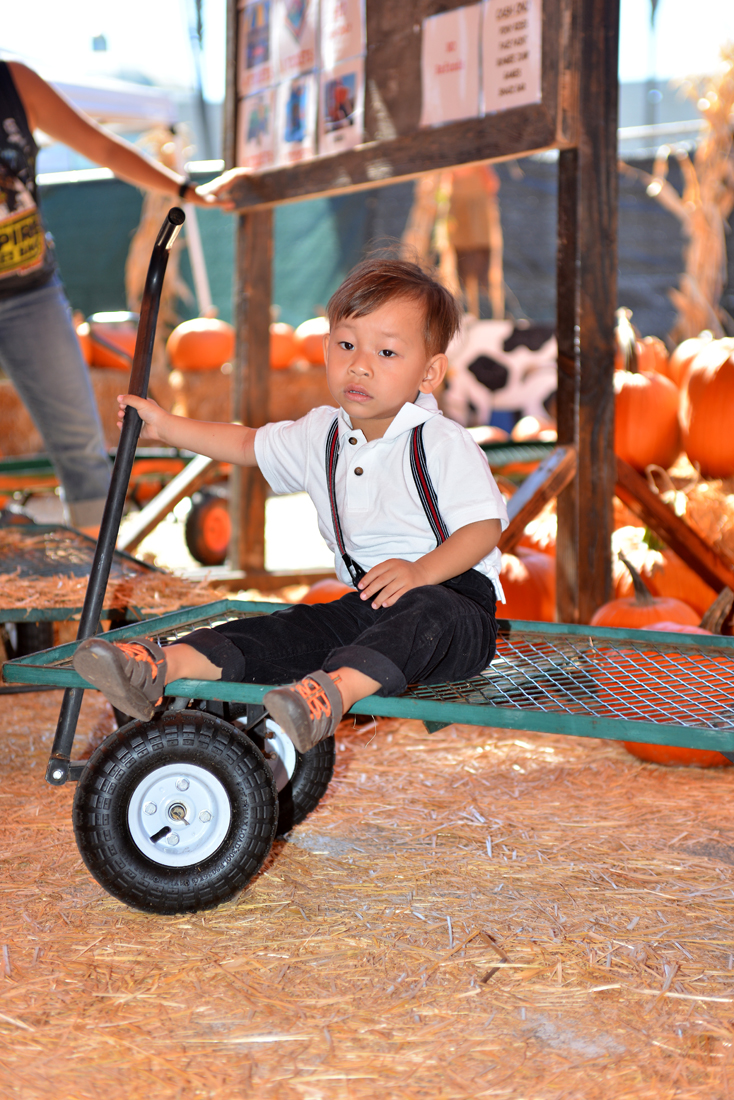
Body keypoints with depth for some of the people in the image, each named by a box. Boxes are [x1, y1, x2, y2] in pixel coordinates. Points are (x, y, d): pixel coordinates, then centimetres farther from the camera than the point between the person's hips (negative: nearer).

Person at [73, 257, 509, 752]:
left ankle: (335, 690, -63)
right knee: (288, 631, -15)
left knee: (427, 614, -40)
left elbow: (484, 526, -16)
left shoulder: (441, 442, -12)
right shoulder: (321, 435, 9)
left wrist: (423, 570, -33)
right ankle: (163, 667, -33)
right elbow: (250, 444, 26)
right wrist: (166, 425, 24)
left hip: (452, 592, -6)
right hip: (368, 603, 6)